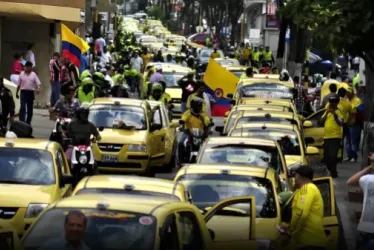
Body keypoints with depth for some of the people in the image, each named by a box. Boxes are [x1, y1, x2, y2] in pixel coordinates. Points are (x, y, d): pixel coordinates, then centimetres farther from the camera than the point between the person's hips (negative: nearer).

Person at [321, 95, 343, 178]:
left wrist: (334, 114, -24)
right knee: (326, 156, 11)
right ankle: (331, 171, 25)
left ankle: (333, 172, -8)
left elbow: (340, 123, -17)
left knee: (332, 155, -14)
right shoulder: (327, 111, 15)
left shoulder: (338, 112, -6)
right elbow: (322, 121, 8)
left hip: (335, 137, -7)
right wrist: (326, 113, -6)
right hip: (327, 136, 7)